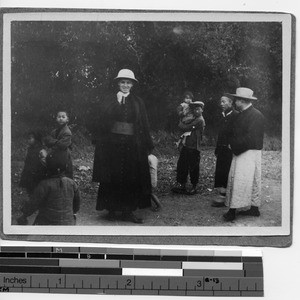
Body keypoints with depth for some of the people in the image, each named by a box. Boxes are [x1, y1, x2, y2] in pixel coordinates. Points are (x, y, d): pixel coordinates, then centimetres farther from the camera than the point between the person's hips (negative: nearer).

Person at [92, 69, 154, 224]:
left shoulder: (138, 102, 10)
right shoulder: (109, 99, 8)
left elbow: (144, 125, 8)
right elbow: (103, 116, -5)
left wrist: (146, 146, 3)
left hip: (132, 145, 1)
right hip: (112, 143, -1)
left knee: (131, 179, 1)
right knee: (112, 177, 0)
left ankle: (128, 210, 8)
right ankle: (112, 209, 10)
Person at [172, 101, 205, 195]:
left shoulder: (199, 120, -13)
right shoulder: (194, 119, 16)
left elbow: (186, 128, -15)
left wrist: (180, 123, 1)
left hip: (193, 148, -9)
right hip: (186, 146, 9)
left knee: (193, 168, 1)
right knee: (181, 165, 7)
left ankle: (194, 187, 13)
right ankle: (181, 185, 14)